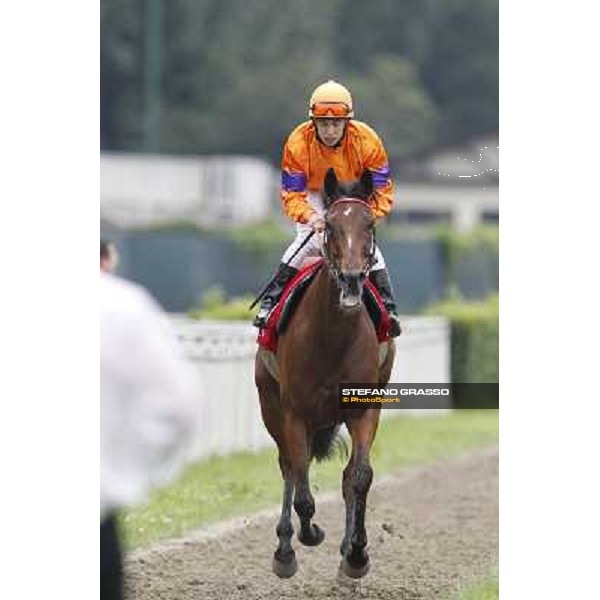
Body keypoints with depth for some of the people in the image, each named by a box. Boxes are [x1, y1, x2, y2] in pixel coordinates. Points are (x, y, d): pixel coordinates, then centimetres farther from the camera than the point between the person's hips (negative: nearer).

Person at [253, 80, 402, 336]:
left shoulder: (367, 141, -29)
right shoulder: (298, 143, -29)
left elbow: (383, 190, -21)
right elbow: (292, 193, -23)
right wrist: (309, 216, -43)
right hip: (314, 195, -1)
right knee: (307, 241, -21)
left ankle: (388, 308, -5)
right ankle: (270, 301, -13)